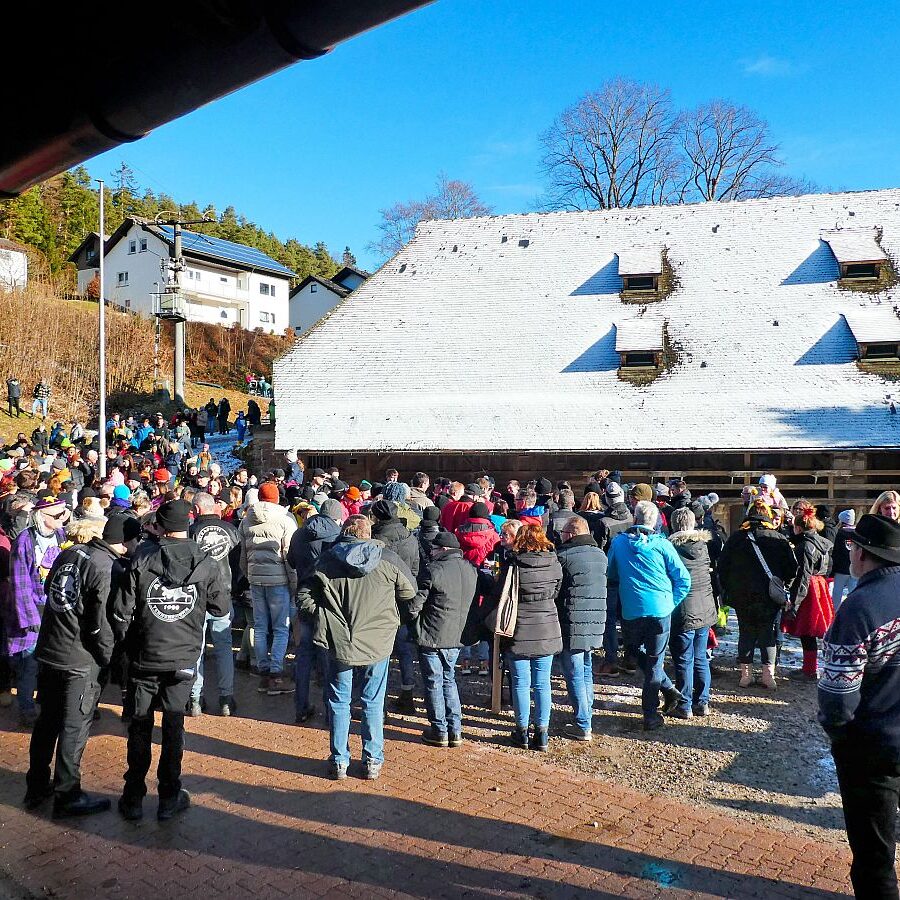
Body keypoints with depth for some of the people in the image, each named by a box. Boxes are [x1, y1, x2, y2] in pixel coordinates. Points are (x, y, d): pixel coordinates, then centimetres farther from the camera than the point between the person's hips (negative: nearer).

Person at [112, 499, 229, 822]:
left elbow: (120, 611, -9)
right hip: (183, 659, 0)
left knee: (140, 726, 13)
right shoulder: (205, 564, -7)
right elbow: (222, 608, 1)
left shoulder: (141, 561, -10)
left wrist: (126, 643, 8)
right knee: (173, 726, 12)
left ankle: (133, 799, 22)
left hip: (144, 658, 0)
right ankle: (169, 798, 20)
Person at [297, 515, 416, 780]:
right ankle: (373, 762, 20)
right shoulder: (385, 564, -4)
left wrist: (322, 615, 5)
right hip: (377, 646, 0)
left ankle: (339, 762, 21)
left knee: (339, 703, 14)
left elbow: (303, 597, -8)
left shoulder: (328, 564, -4)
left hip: (339, 646, 0)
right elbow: (410, 593, 3)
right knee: (373, 704, 12)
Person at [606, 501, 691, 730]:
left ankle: (668, 689, 17)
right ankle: (650, 716, 14)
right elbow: (684, 579, -4)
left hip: (631, 612, 1)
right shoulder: (661, 544, -4)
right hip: (660, 610, 0)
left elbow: (611, 575, 14)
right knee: (654, 661, 10)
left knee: (637, 653, 24)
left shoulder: (618, 542, 1)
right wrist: (672, 603, 7)